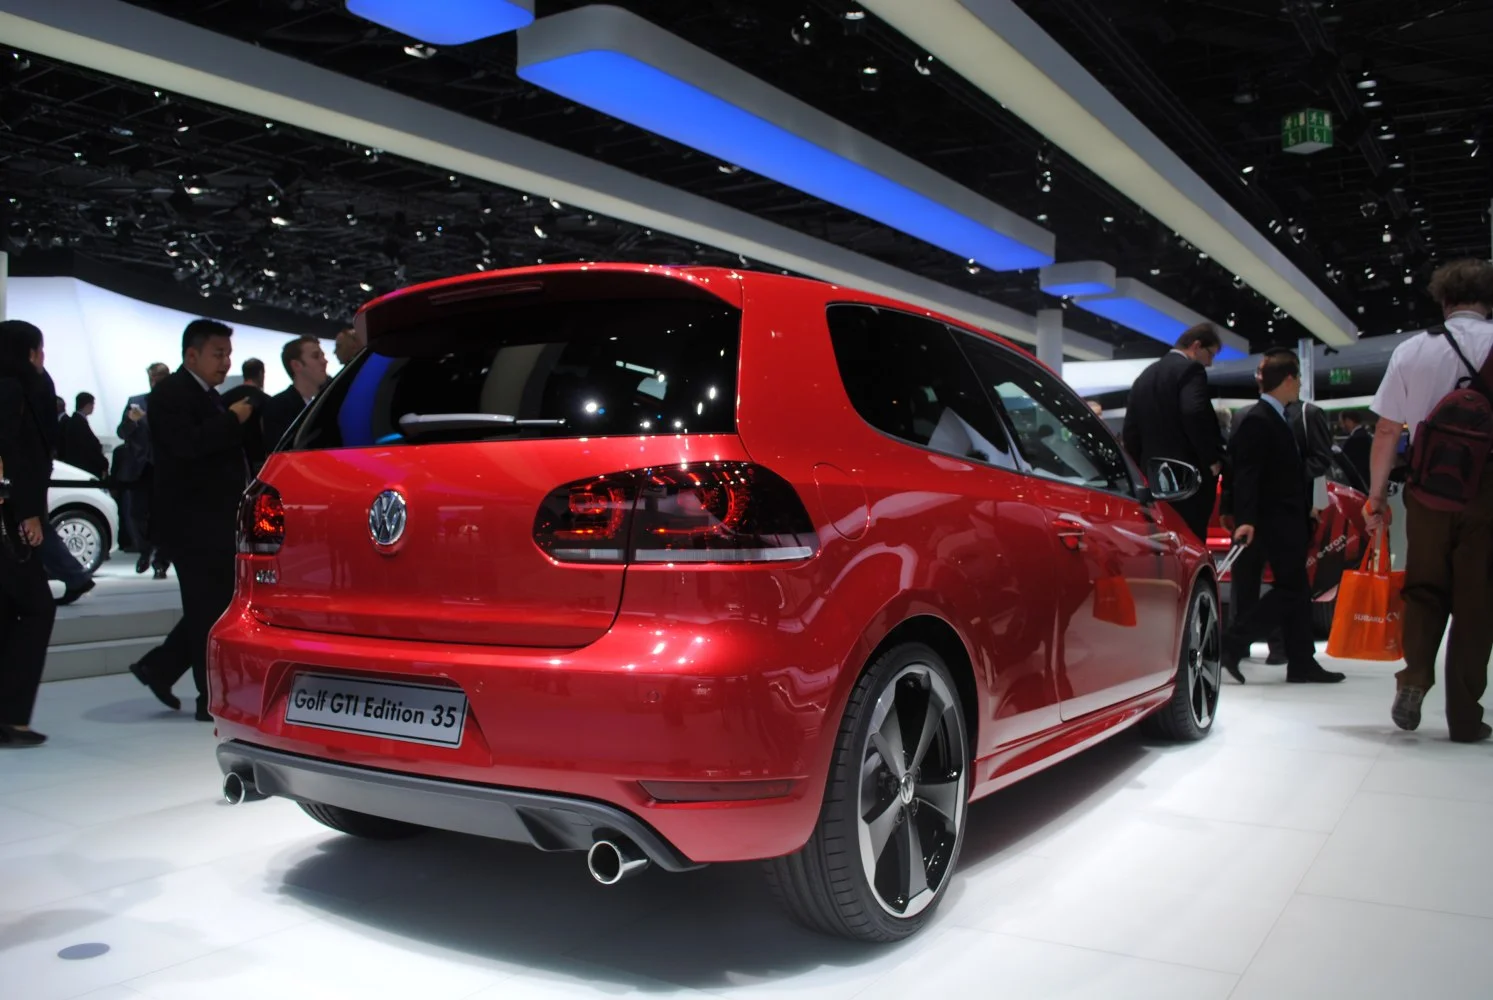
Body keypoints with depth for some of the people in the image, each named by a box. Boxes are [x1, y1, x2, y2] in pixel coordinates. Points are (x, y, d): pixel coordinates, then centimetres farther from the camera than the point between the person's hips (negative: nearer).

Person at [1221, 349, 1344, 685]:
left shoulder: (1278, 418, 15)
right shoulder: (1258, 420, -15)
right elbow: (1246, 474, -22)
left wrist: (1307, 508, 24)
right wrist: (1246, 520, -30)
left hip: (1290, 520, 10)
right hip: (1275, 521, -10)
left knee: (1297, 591, 11)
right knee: (1291, 590, -10)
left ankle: (1302, 663, 16)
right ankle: (1231, 643, -8)